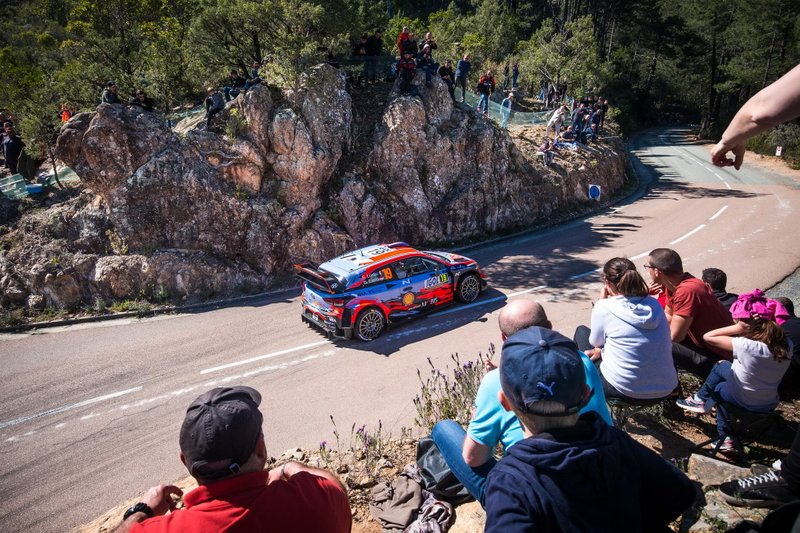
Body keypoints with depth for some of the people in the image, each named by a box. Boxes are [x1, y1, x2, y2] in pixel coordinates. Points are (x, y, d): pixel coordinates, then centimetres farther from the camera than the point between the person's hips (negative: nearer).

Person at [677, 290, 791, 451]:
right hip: (770, 403, 5)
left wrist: (739, 328, -26)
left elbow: (708, 337, -27)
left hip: (746, 403, -5)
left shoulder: (747, 346, -34)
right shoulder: (785, 344, -15)